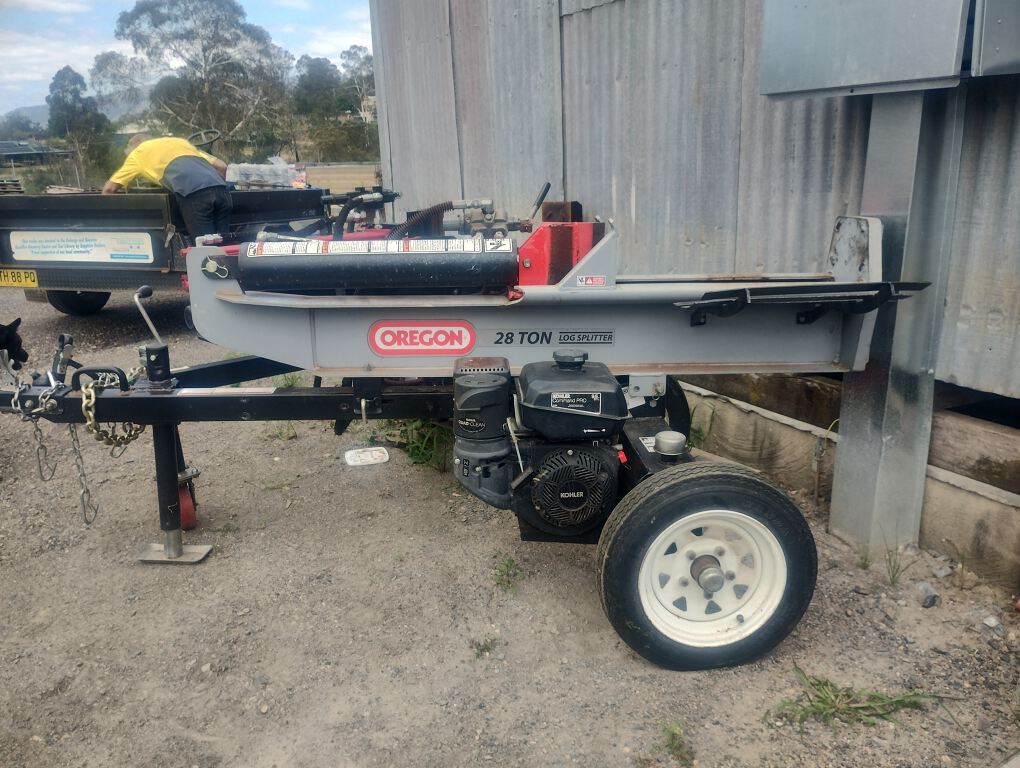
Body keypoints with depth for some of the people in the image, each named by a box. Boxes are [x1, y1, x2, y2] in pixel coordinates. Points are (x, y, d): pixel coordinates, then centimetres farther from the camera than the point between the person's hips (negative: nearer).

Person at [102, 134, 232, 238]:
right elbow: (221, 166, 30)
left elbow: (109, 189, 27)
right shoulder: (180, 141, 38)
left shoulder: (138, 152, 26)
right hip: (220, 189, 5)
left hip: (194, 194, -5)